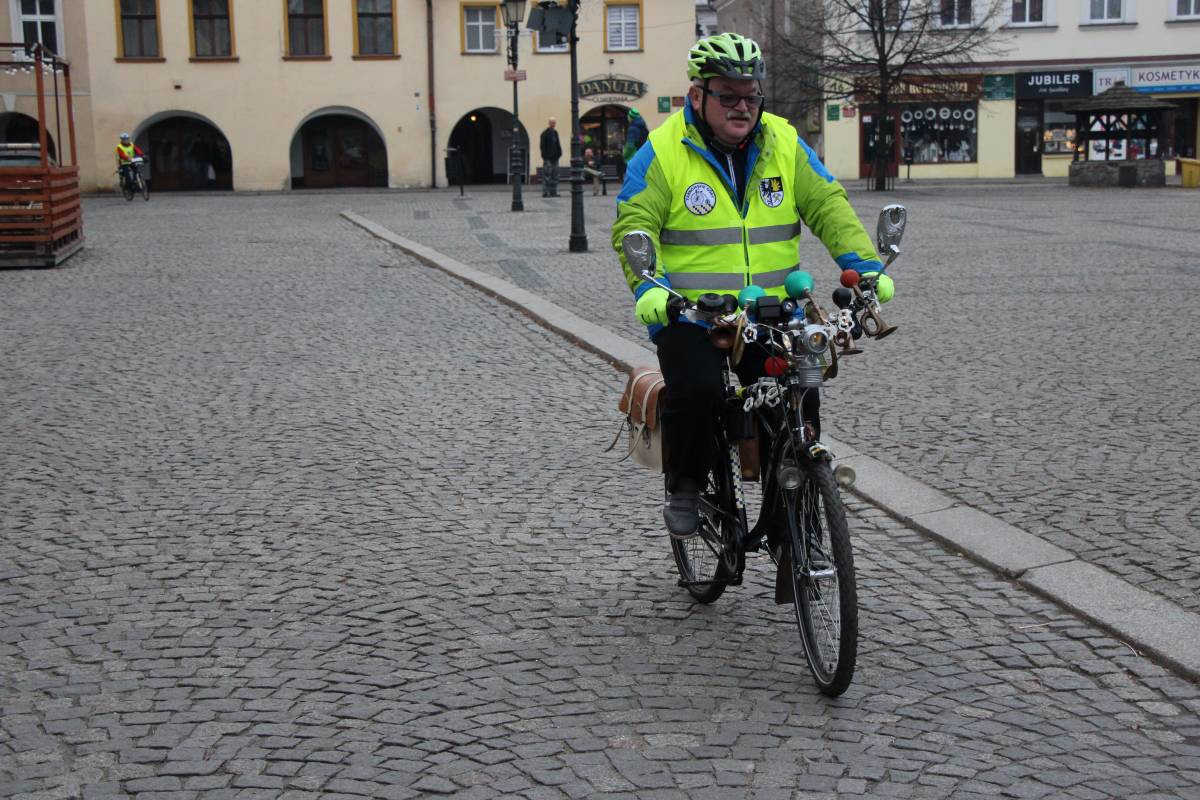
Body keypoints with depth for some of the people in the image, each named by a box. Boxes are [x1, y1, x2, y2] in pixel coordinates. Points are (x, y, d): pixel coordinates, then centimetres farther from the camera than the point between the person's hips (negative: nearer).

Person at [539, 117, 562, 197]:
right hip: (548, 158, -8)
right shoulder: (544, 134, -7)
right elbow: (543, 146, -10)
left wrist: (559, 154, 10)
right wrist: (544, 157, -16)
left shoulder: (555, 133, 15)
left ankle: (553, 192, 13)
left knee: (555, 176, 8)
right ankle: (545, 192, -6)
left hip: (554, 158, 8)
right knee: (547, 176, -8)